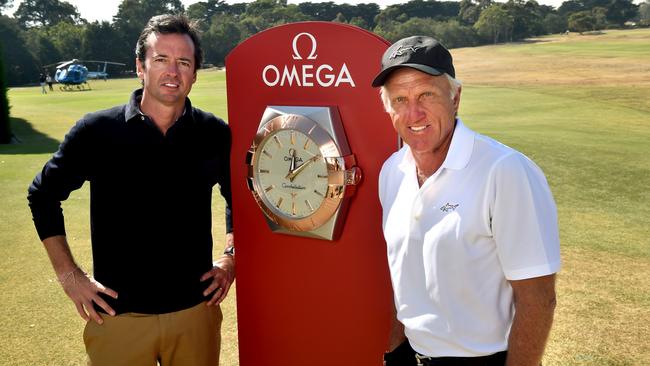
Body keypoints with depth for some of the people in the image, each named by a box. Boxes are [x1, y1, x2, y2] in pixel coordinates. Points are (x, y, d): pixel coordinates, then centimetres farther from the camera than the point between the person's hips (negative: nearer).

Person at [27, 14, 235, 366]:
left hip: (196, 310, 2)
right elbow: (43, 195, 5)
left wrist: (230, 257, 4)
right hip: (118, 314, -1)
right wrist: (68, 274, 0)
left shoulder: (215, 135, -3)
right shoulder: (96, 131, -7)